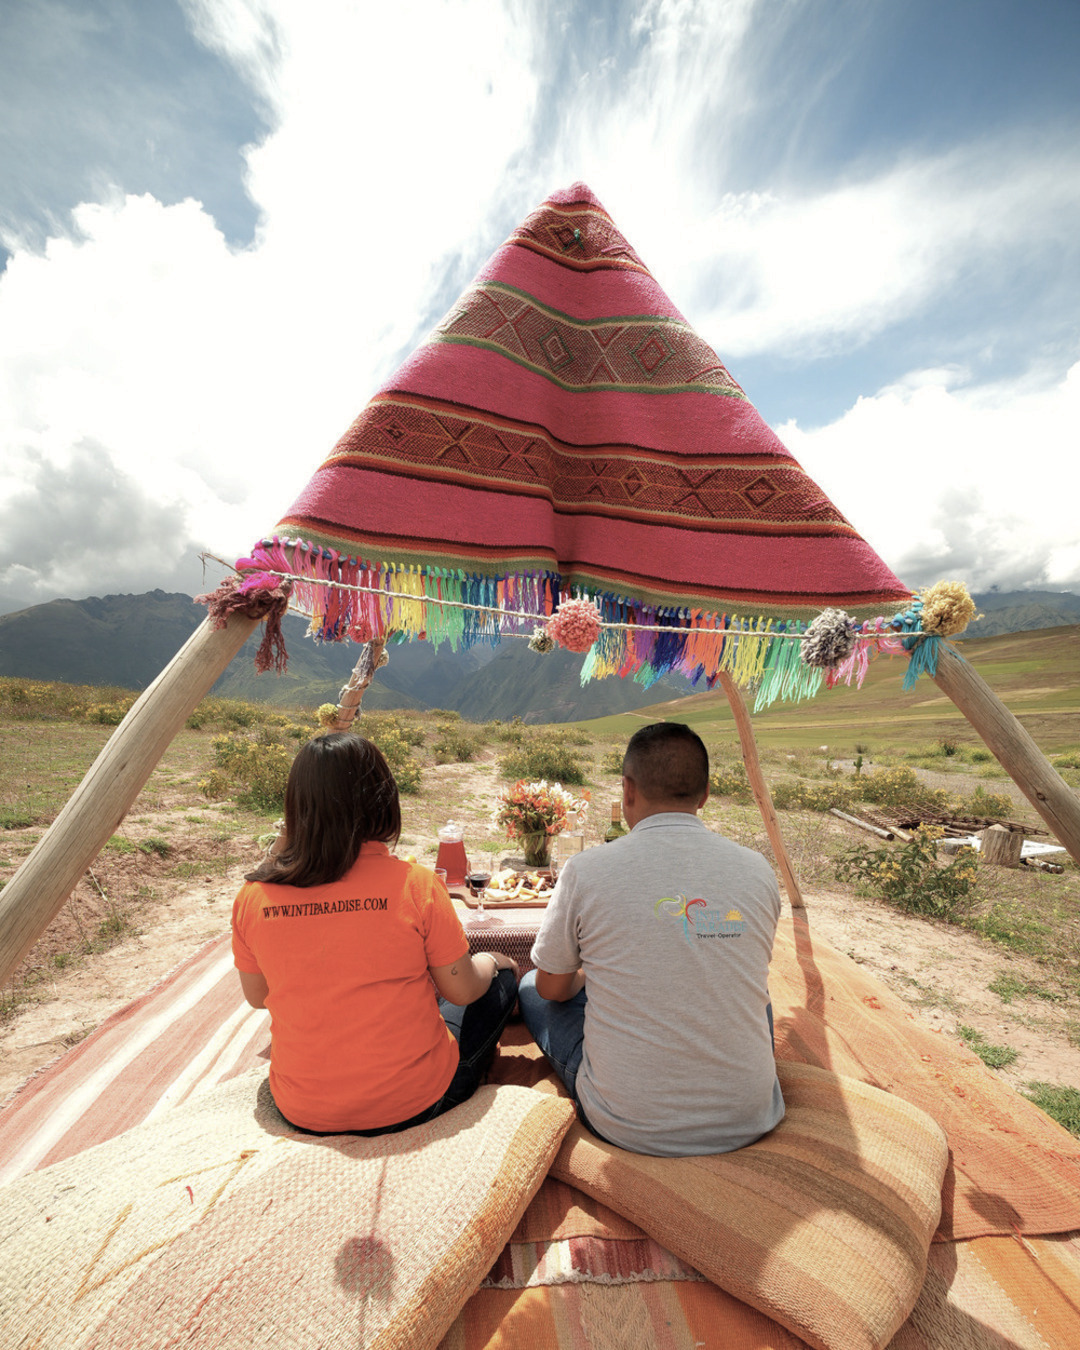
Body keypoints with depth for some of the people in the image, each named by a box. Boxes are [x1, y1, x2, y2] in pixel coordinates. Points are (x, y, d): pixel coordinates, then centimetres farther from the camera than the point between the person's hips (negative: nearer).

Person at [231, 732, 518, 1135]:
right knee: (501, 980, 19)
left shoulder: (252, 897, -13)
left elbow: (257, 996, 4)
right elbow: (462, 991, -12)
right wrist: (489, 961, 9)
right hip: (411, 1106, -4)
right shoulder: (416, 885, -24)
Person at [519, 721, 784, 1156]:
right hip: (747, 1121, 4)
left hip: (629, 1128, -3)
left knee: (530, 987, 18)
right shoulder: (759, 871, -7)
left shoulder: (585, 871, -16)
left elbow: (552, 988, 0)